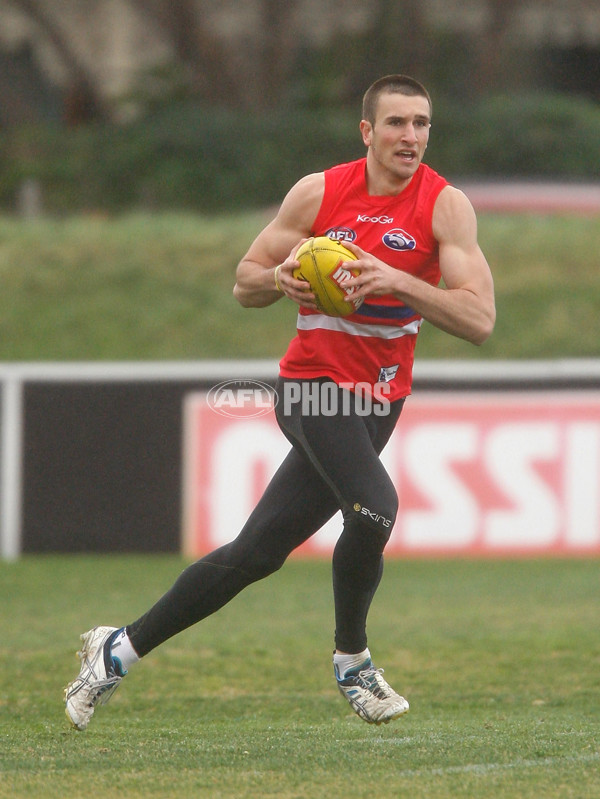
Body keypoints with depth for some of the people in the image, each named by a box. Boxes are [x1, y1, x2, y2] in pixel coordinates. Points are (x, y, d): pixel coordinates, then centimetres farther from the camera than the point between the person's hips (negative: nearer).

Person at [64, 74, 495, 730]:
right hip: (313, 384, -2)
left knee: (255, 553, 4)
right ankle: (351, 663, -5)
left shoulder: (445, 205, -5)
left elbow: (479, 319, -14)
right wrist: (279, 278, -15)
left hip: (376, 403, 2)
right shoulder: (318, 193, -2)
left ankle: (120, 650, 19)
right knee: (373, 506, -27)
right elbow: (244, 285, 8)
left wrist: (397, 280, -26)